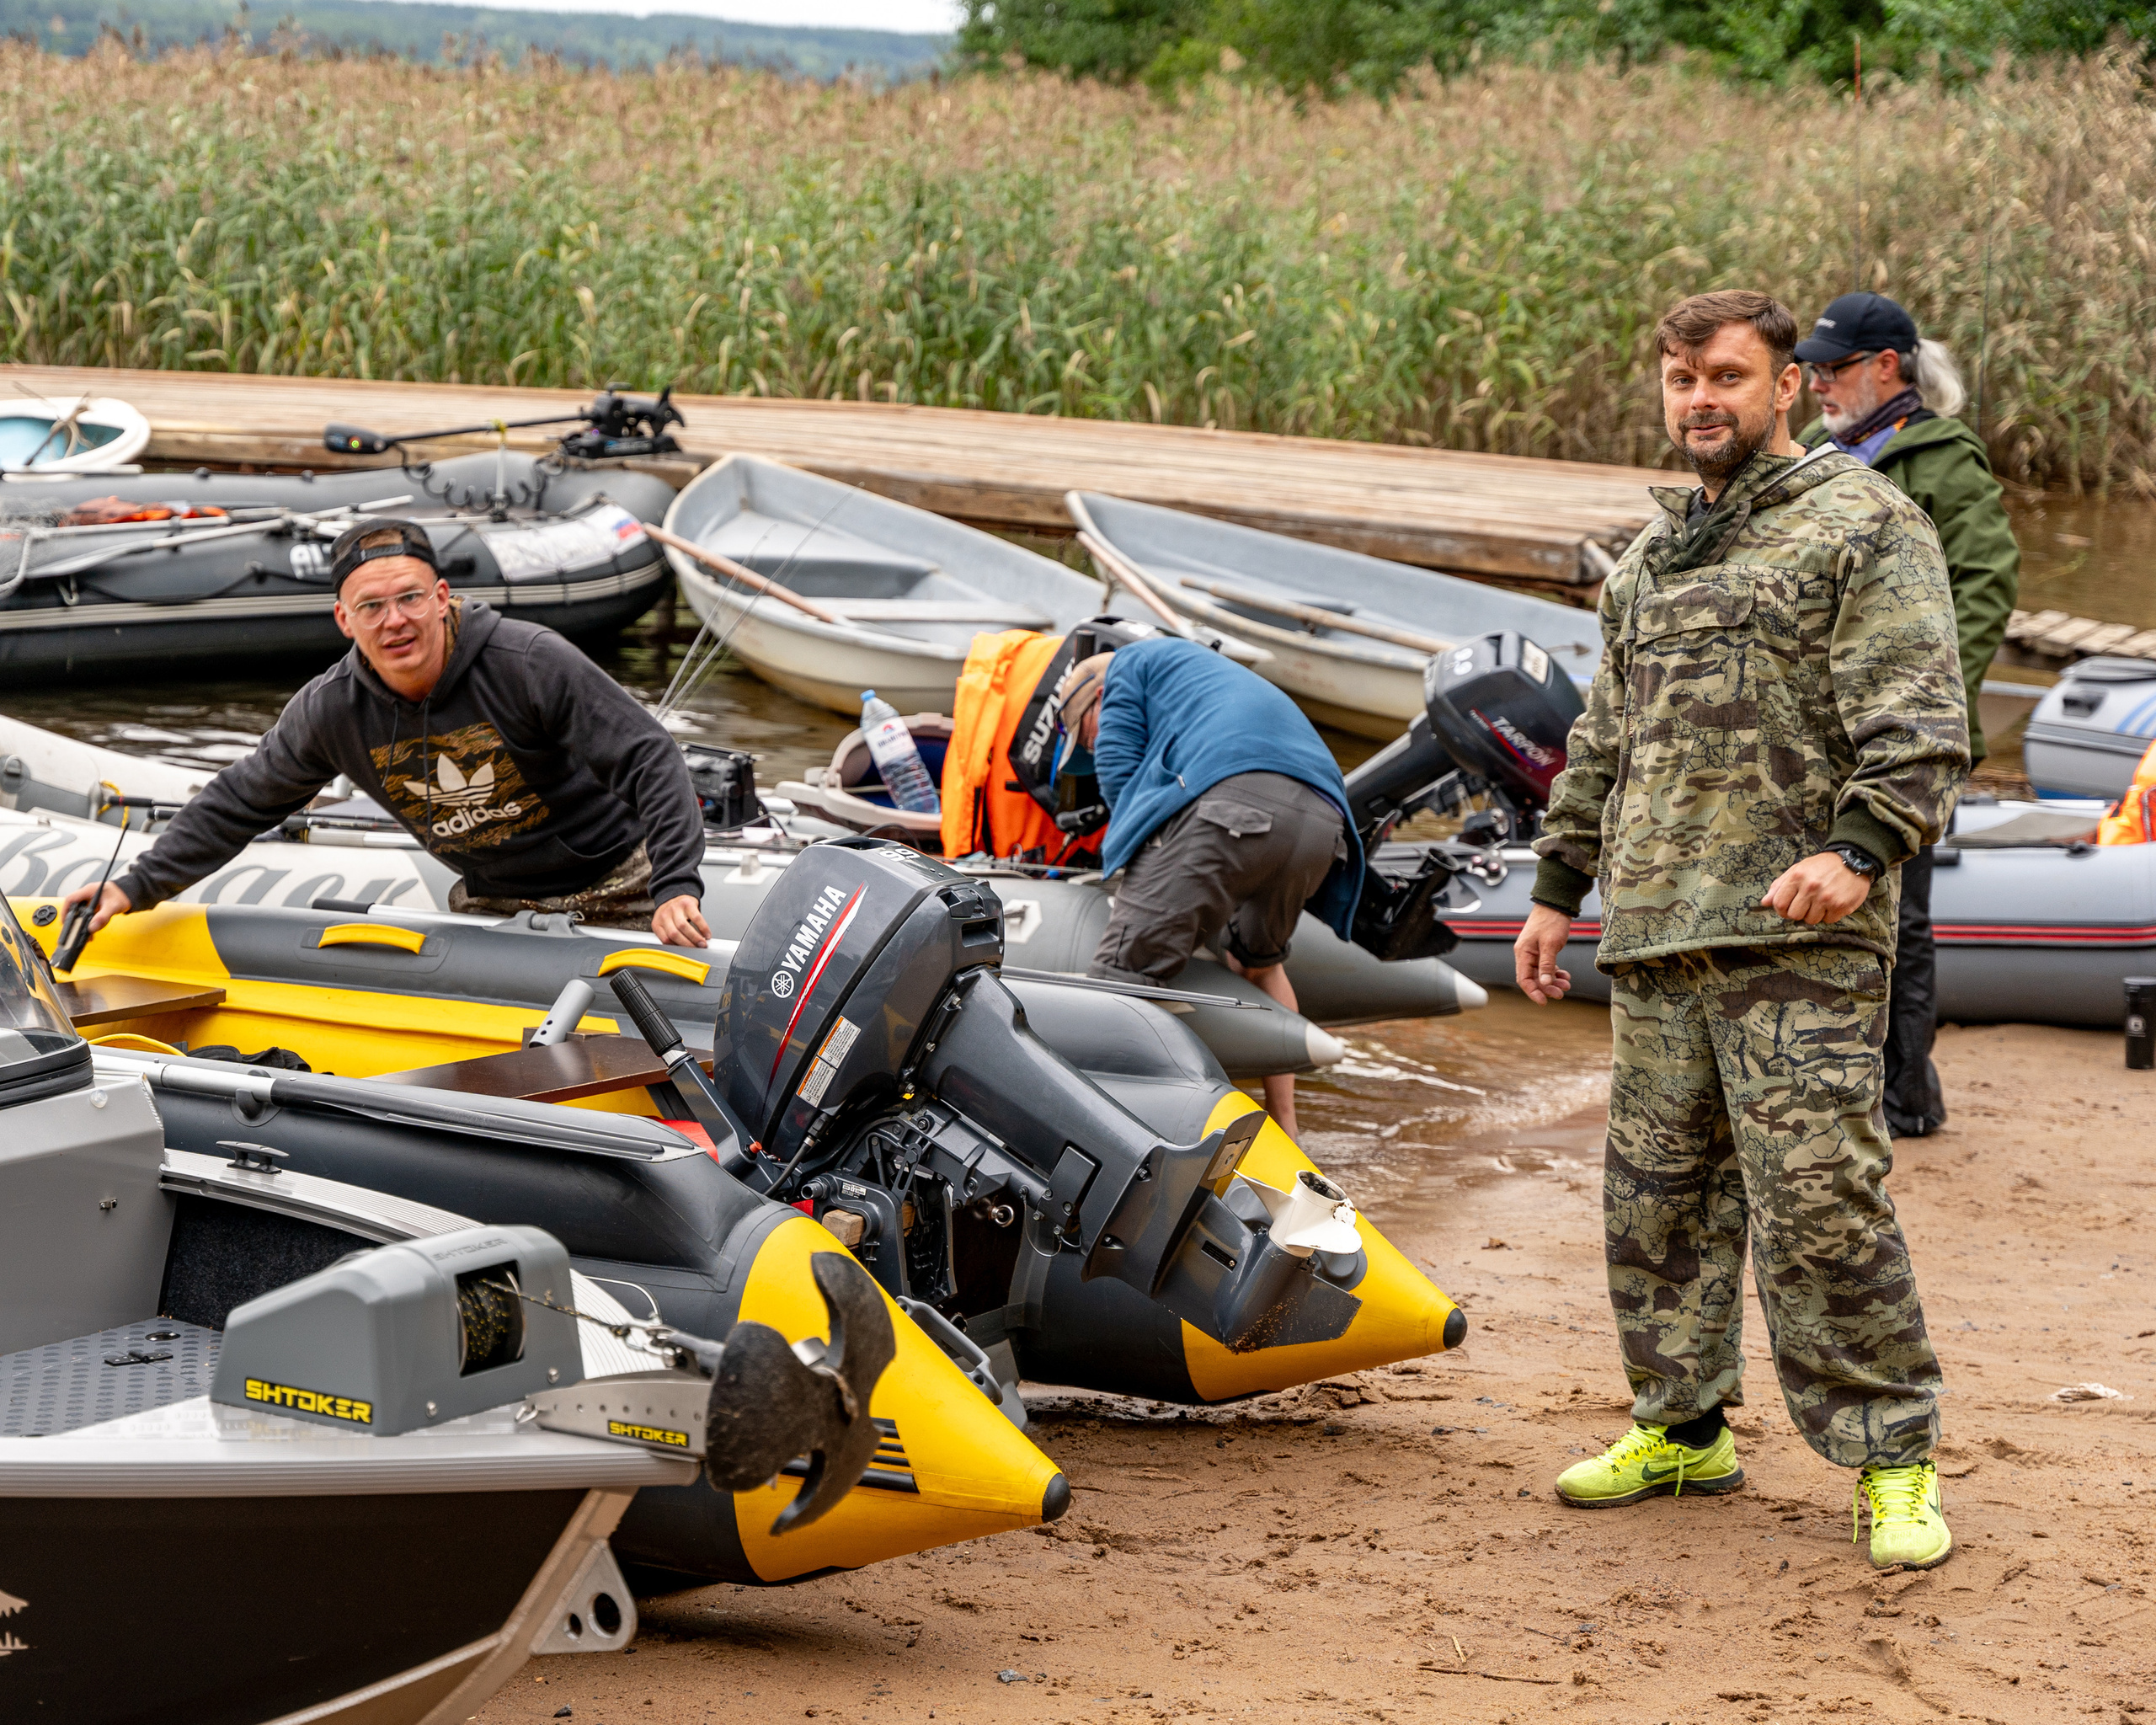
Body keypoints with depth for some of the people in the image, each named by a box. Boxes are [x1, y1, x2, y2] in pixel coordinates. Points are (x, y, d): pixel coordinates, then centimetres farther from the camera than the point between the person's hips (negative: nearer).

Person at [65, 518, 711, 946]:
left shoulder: (529, 663, -25)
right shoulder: (330, 712, -12)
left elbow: (650, 759, -25)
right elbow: (240, 804, 3)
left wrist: (676, 886, -36)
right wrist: (136, 887, 0)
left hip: (616, 889, -4)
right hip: (492, 905, 4)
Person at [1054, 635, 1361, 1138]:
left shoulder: (1129, 664, 25)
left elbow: (1118, 772, 13)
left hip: (1229, 796, -8)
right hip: (1323, 818, 8)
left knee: (1126, 971, -9)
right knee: (1259, 961, 31)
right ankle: (1284, 1131, 29)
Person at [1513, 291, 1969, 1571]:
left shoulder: (1864, 527, -2)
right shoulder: (1654, 556, 22)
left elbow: (1918, 720, -12)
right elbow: (1605, 741, 30)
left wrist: (1858, 849, -25)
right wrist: (1559, 888, 25)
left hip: (1796, 934, -7)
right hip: (1656, 935, 8)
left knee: (1819, 1196, -11)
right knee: (1658, 1190, 10)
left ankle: (1894, 1455, -3)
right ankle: (1683, 1427, 23)